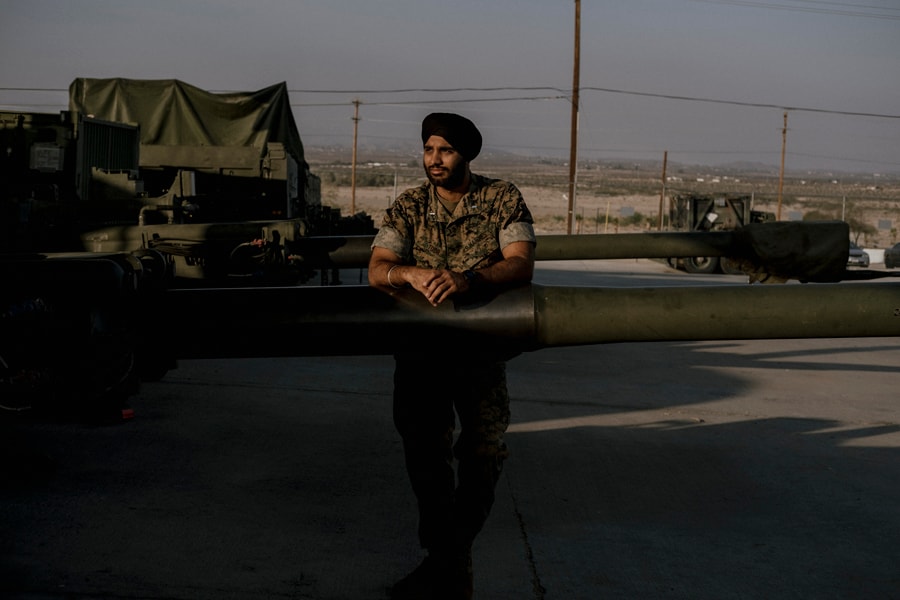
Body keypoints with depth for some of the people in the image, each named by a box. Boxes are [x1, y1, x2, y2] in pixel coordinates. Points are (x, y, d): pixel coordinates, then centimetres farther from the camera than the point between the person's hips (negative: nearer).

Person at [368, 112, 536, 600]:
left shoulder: (502, 199, -3)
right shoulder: (408, 208, 1)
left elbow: (521, 265, -16)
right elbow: (376, 270, -10)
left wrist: (468, 279, -34)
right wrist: (410, 273, -33)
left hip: (482, 343, -1)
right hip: (419, 344, 1)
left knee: (484, 452, -8)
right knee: (425, 453, -1)